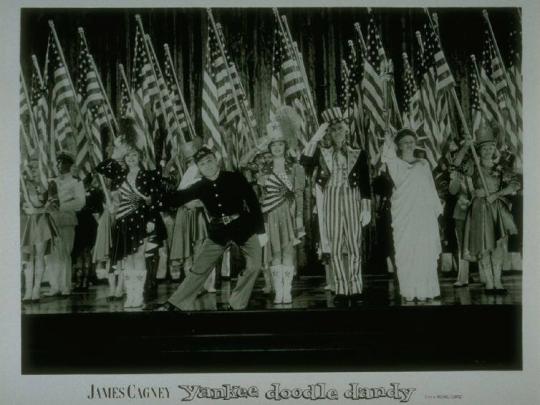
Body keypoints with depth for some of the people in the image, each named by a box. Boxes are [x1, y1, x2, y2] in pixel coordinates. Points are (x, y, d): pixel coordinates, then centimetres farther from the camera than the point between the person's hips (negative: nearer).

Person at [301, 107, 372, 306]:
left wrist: (367, 209, -1)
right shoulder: (322, 153, 9)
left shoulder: (358, 154, 8)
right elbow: (304, 161, -10)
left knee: (354, 247, -2)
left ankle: (355, 289, 4)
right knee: (335, 249, 0)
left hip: (352, 202, -1)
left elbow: (365, 184, 6)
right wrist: (317, 136, -9)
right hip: (331, 202, 1)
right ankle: (341, 290, 6)